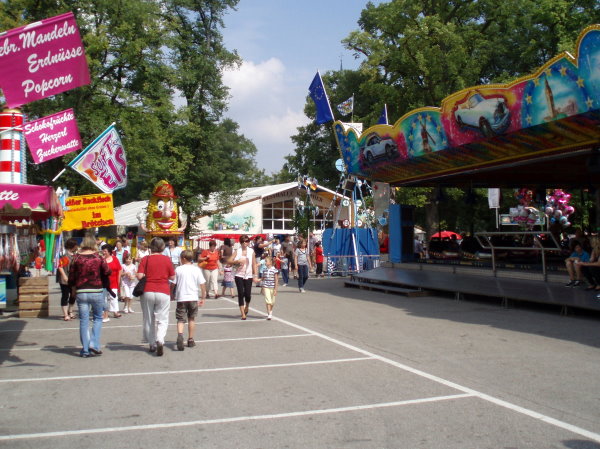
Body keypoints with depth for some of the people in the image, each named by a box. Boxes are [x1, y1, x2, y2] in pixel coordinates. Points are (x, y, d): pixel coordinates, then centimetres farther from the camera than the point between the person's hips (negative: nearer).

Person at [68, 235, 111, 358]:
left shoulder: (76, 258, 0)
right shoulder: (98, 258, -3)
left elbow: (71, 277, 3)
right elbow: (107, 272, 4)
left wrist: (73, 289, 19)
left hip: (81, 292, 1)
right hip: (97, 291, -1)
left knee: (84, 320, 6)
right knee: (98, 318, 13)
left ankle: (85, 350, 8)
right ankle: (94, 345, 0)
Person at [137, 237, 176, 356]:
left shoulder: (146, 259, -2)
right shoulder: (167, 259, -1)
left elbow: (139, 276, -9)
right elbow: (172, 277, 2)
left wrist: (148, 275, 10)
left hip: (147, 292, 1)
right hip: (163, 292, -1)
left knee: (149, 319, 14)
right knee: (162, 319, 3)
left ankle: (152, 344, 21)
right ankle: (160, 340, -20)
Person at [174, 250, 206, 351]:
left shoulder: (178, 269, -1)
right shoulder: (196, 269, 2)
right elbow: (202, 284, 0)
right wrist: (203, 297, 8)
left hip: (181, 298, -1)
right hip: (193, 297, 1)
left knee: (181, 319, 1)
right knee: (192, 319, 16)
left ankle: (180, 335, -26)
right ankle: (190, 340, 21)